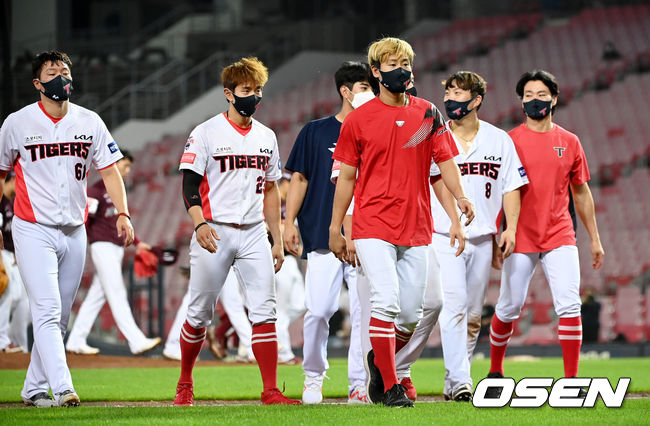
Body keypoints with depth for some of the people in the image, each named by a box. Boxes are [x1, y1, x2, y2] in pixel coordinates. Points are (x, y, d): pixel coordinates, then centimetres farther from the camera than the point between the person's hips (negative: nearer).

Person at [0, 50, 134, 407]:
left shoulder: (90, 123, 6)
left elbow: (109, 171, 6)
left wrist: (122, 213, -9)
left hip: (74, 233, 5)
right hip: (34, 230, -5)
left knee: (59, 317, 9)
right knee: (47, 311, -16)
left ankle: (33, 388, 19)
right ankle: (62, 388, -25)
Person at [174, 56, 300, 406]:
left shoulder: (266, 137, 13)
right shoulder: (206, 133, -3)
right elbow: (190, 183, -9)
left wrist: (278, 240, 15)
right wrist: (199, 224, -26)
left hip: (254, 234, 4)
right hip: (215, 232, -4)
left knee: (264, 311, -7)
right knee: (199, 314, 3)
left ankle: (270, 390, -7)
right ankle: (185, 384, 21)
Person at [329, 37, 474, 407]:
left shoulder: (428, 114, 9)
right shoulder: (359, 119, 2)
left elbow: (445, 160, 8)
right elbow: (346, 176, 7)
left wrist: (460, 197, -12)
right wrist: (335, 229, 7)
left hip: (416, 228, 3)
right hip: (373, 226, -3)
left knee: (411, 312, 5)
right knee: (386, 300, -16)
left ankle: (381, 361, 33)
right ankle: (390, 387, -7)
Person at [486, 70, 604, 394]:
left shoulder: (569, 142, 9)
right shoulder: (509, 141, 1)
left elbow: (581, 192, 16)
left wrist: (594, 239, 14)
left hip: (559, 237, 2)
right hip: (520, 238, -2)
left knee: (569, 306, -11)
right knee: (509, 307, 4)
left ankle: (571, 381, -7)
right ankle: (495, 373, 24)